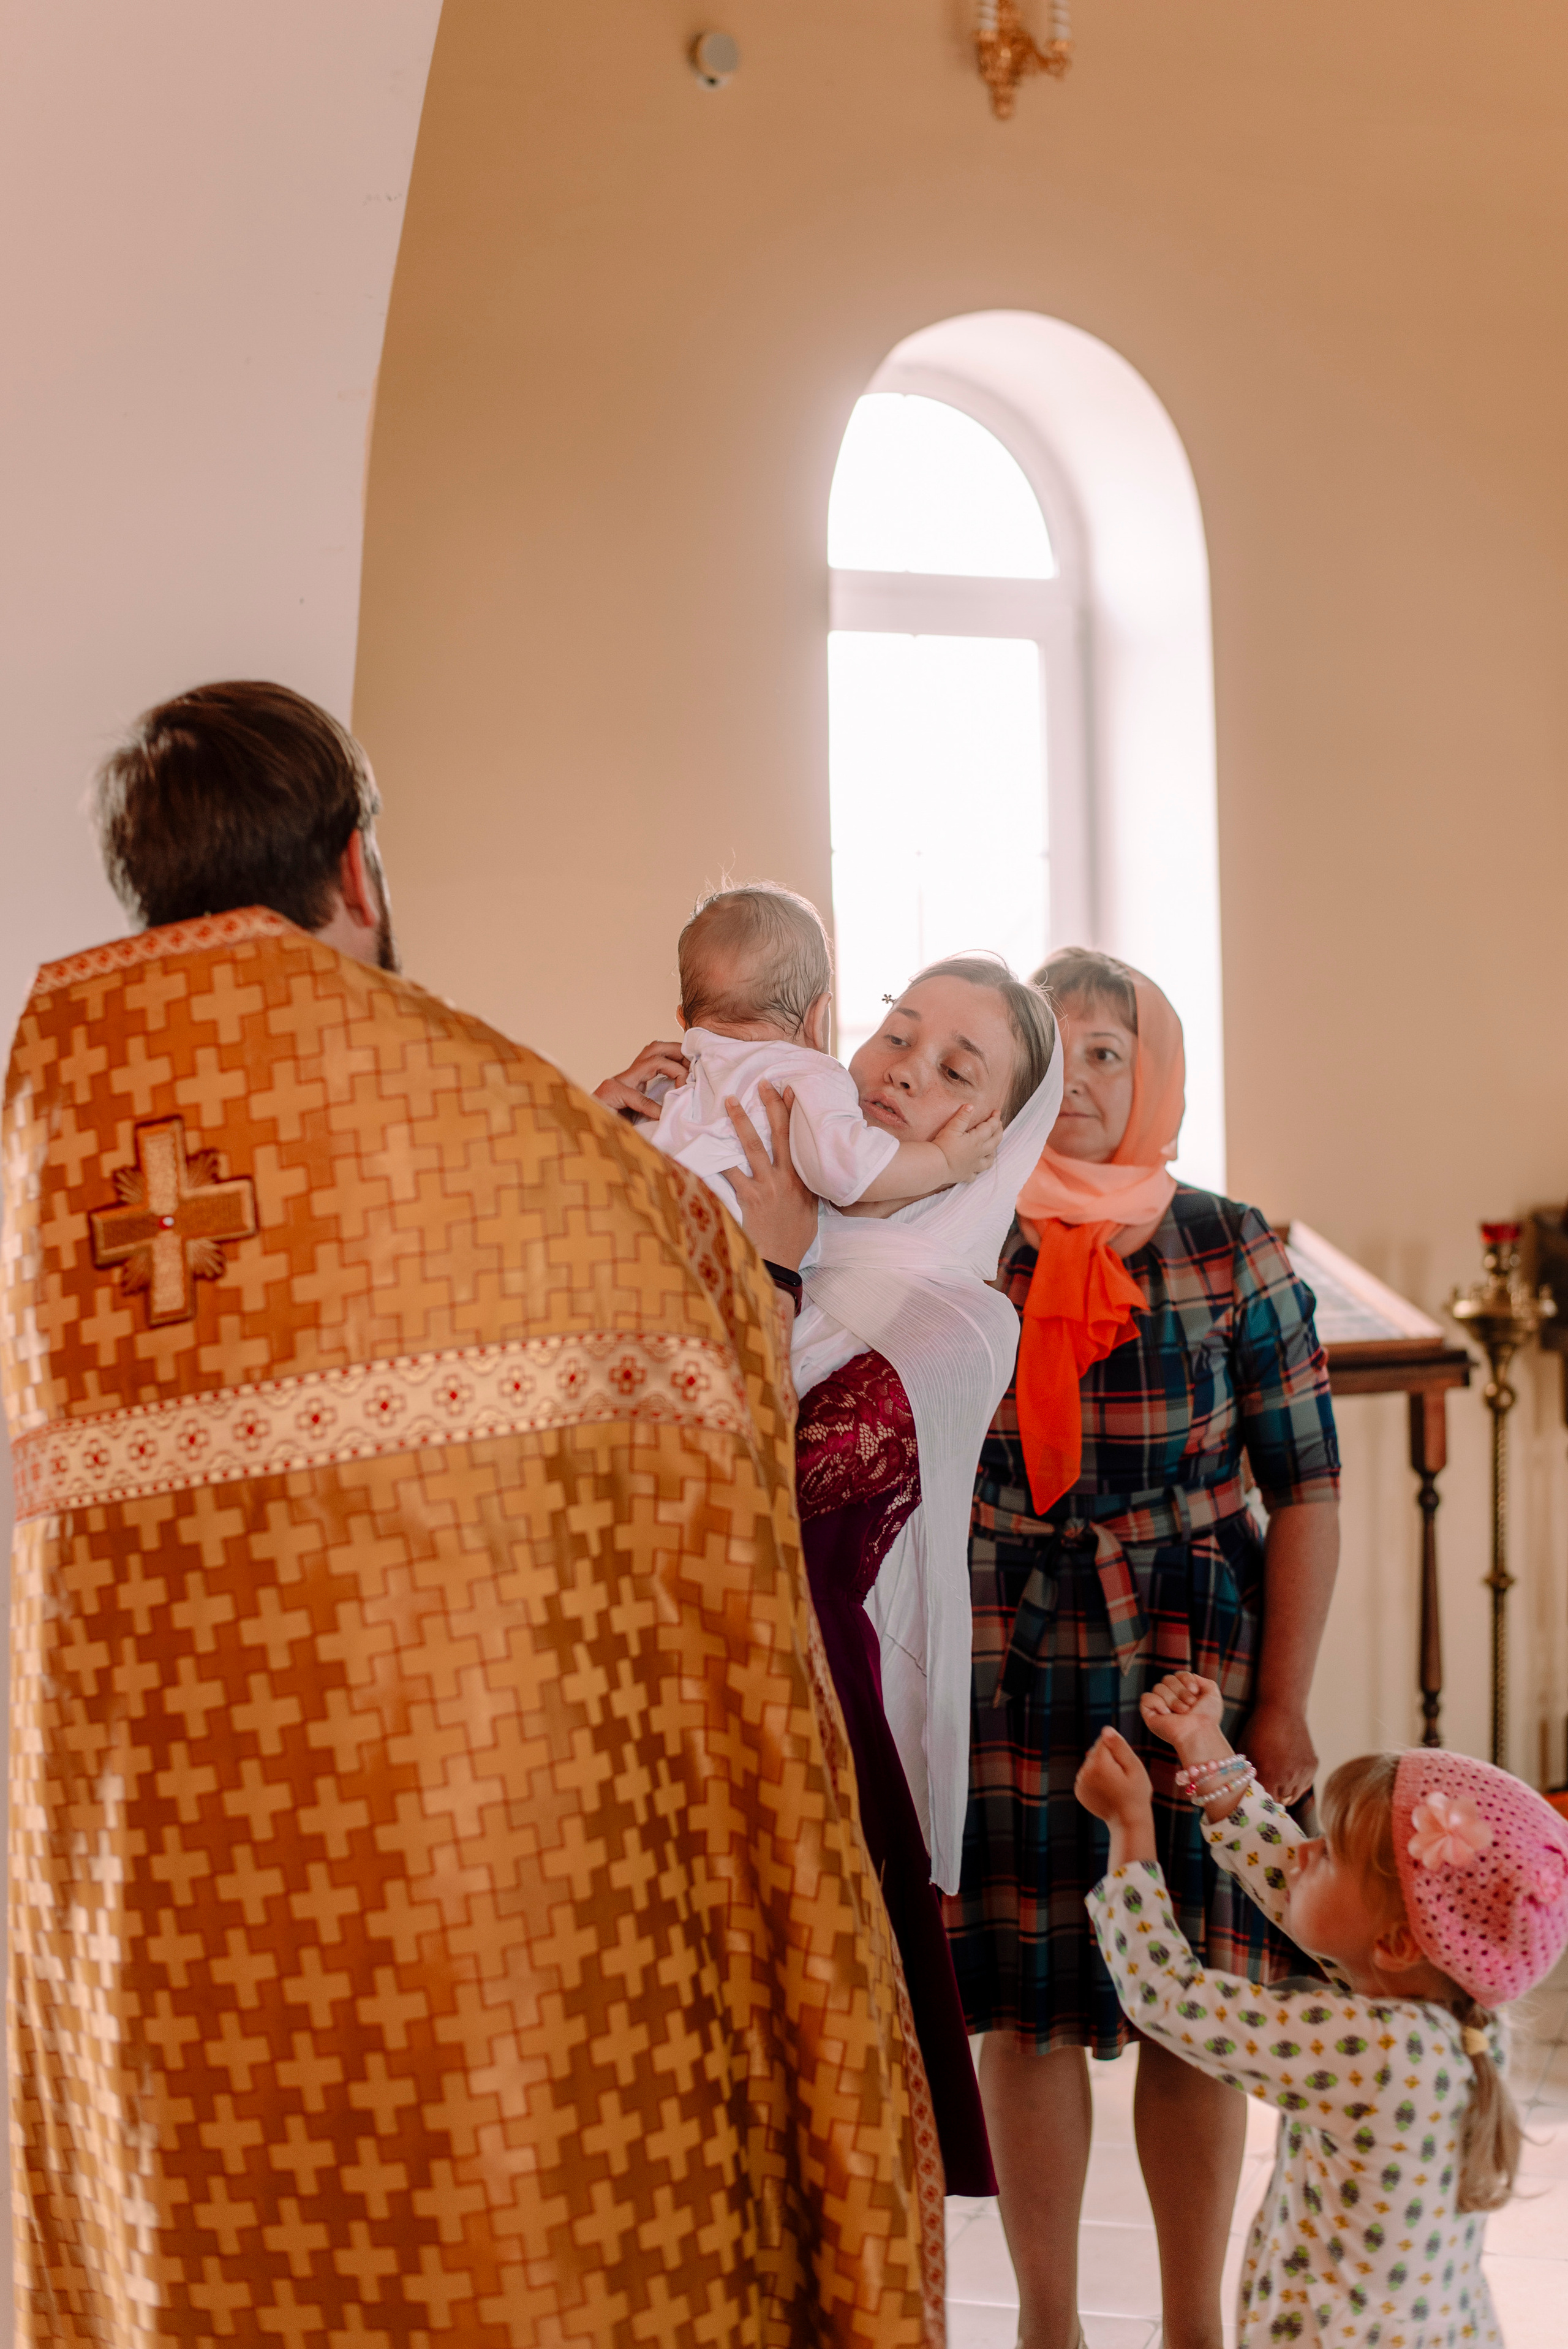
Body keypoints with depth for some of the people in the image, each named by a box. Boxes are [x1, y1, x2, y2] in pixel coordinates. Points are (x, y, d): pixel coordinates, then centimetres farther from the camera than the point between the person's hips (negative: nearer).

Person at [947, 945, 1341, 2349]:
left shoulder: (1229, 1253, 0)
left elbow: (1306, 1491, -1)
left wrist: (1283, 1705, -6)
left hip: (1187, 1663, -1)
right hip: (1005, 1668, 1)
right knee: (1022, 2000, 7)